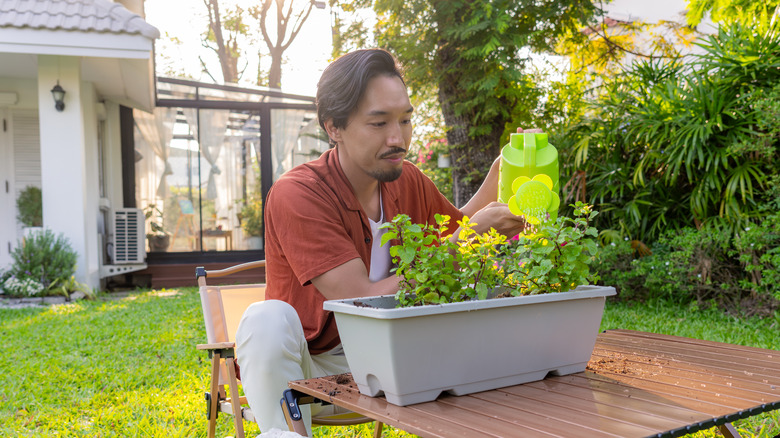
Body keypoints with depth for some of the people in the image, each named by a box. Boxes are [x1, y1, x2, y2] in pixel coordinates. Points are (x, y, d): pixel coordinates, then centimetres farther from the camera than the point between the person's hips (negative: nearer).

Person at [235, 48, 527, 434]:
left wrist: (498, 173, 0)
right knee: (270, 319, -36)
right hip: (298, 372, -5)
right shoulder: (295, 195, -23)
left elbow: (456, 225, 19)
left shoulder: (407, 181, -2)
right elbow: (363, 302, -28)